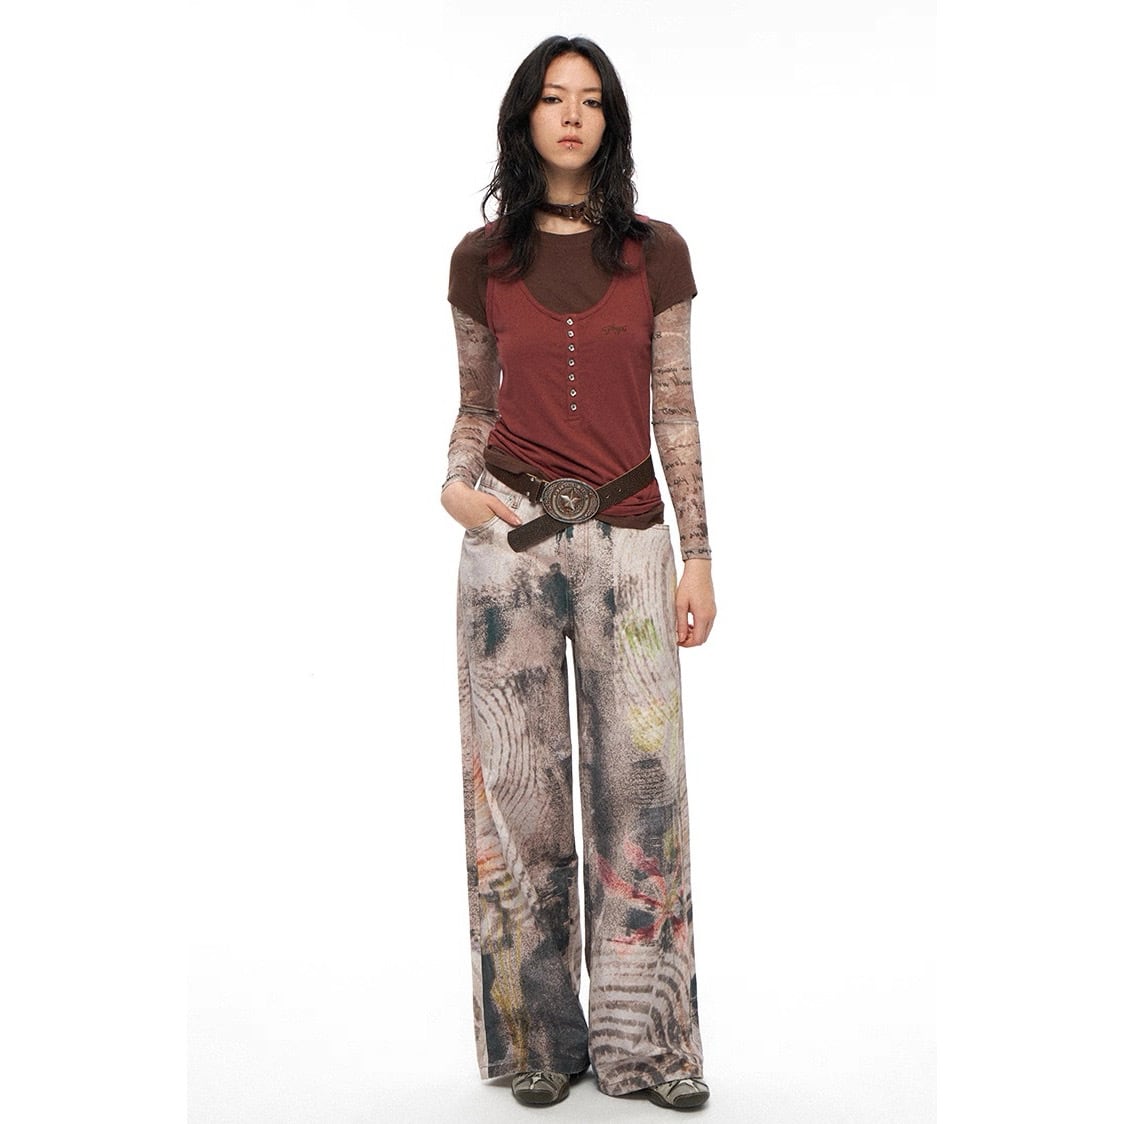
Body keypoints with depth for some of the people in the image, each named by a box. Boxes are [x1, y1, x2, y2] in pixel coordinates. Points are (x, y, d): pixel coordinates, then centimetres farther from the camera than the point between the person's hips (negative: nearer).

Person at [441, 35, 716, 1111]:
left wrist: (698, 556, 0)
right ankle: (538, 1037, 19)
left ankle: (639, 1035, 16)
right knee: (518, 782, 4)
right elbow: (475, 406, 13)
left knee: (640, 783, 0)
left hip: (627, 538, 0)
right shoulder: (483, 258, 7)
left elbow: (674, 412, 5)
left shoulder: (655, 252, 6)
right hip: (510, 536, 0)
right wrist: (455, 486, -8)